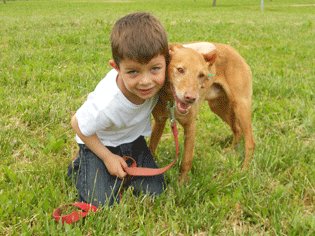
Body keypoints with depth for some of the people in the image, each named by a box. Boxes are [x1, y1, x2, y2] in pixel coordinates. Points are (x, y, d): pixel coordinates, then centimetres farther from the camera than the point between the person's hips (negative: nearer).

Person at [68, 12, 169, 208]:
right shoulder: (106, 105, -41)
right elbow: (78, 125, -20)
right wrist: (107, 157, -12)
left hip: (133, 139, 5)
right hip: (98, 141, -4)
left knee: (155, 192, -5)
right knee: (101, 204, -13)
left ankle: (122, 171, 21)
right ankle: (80, 168, 15)